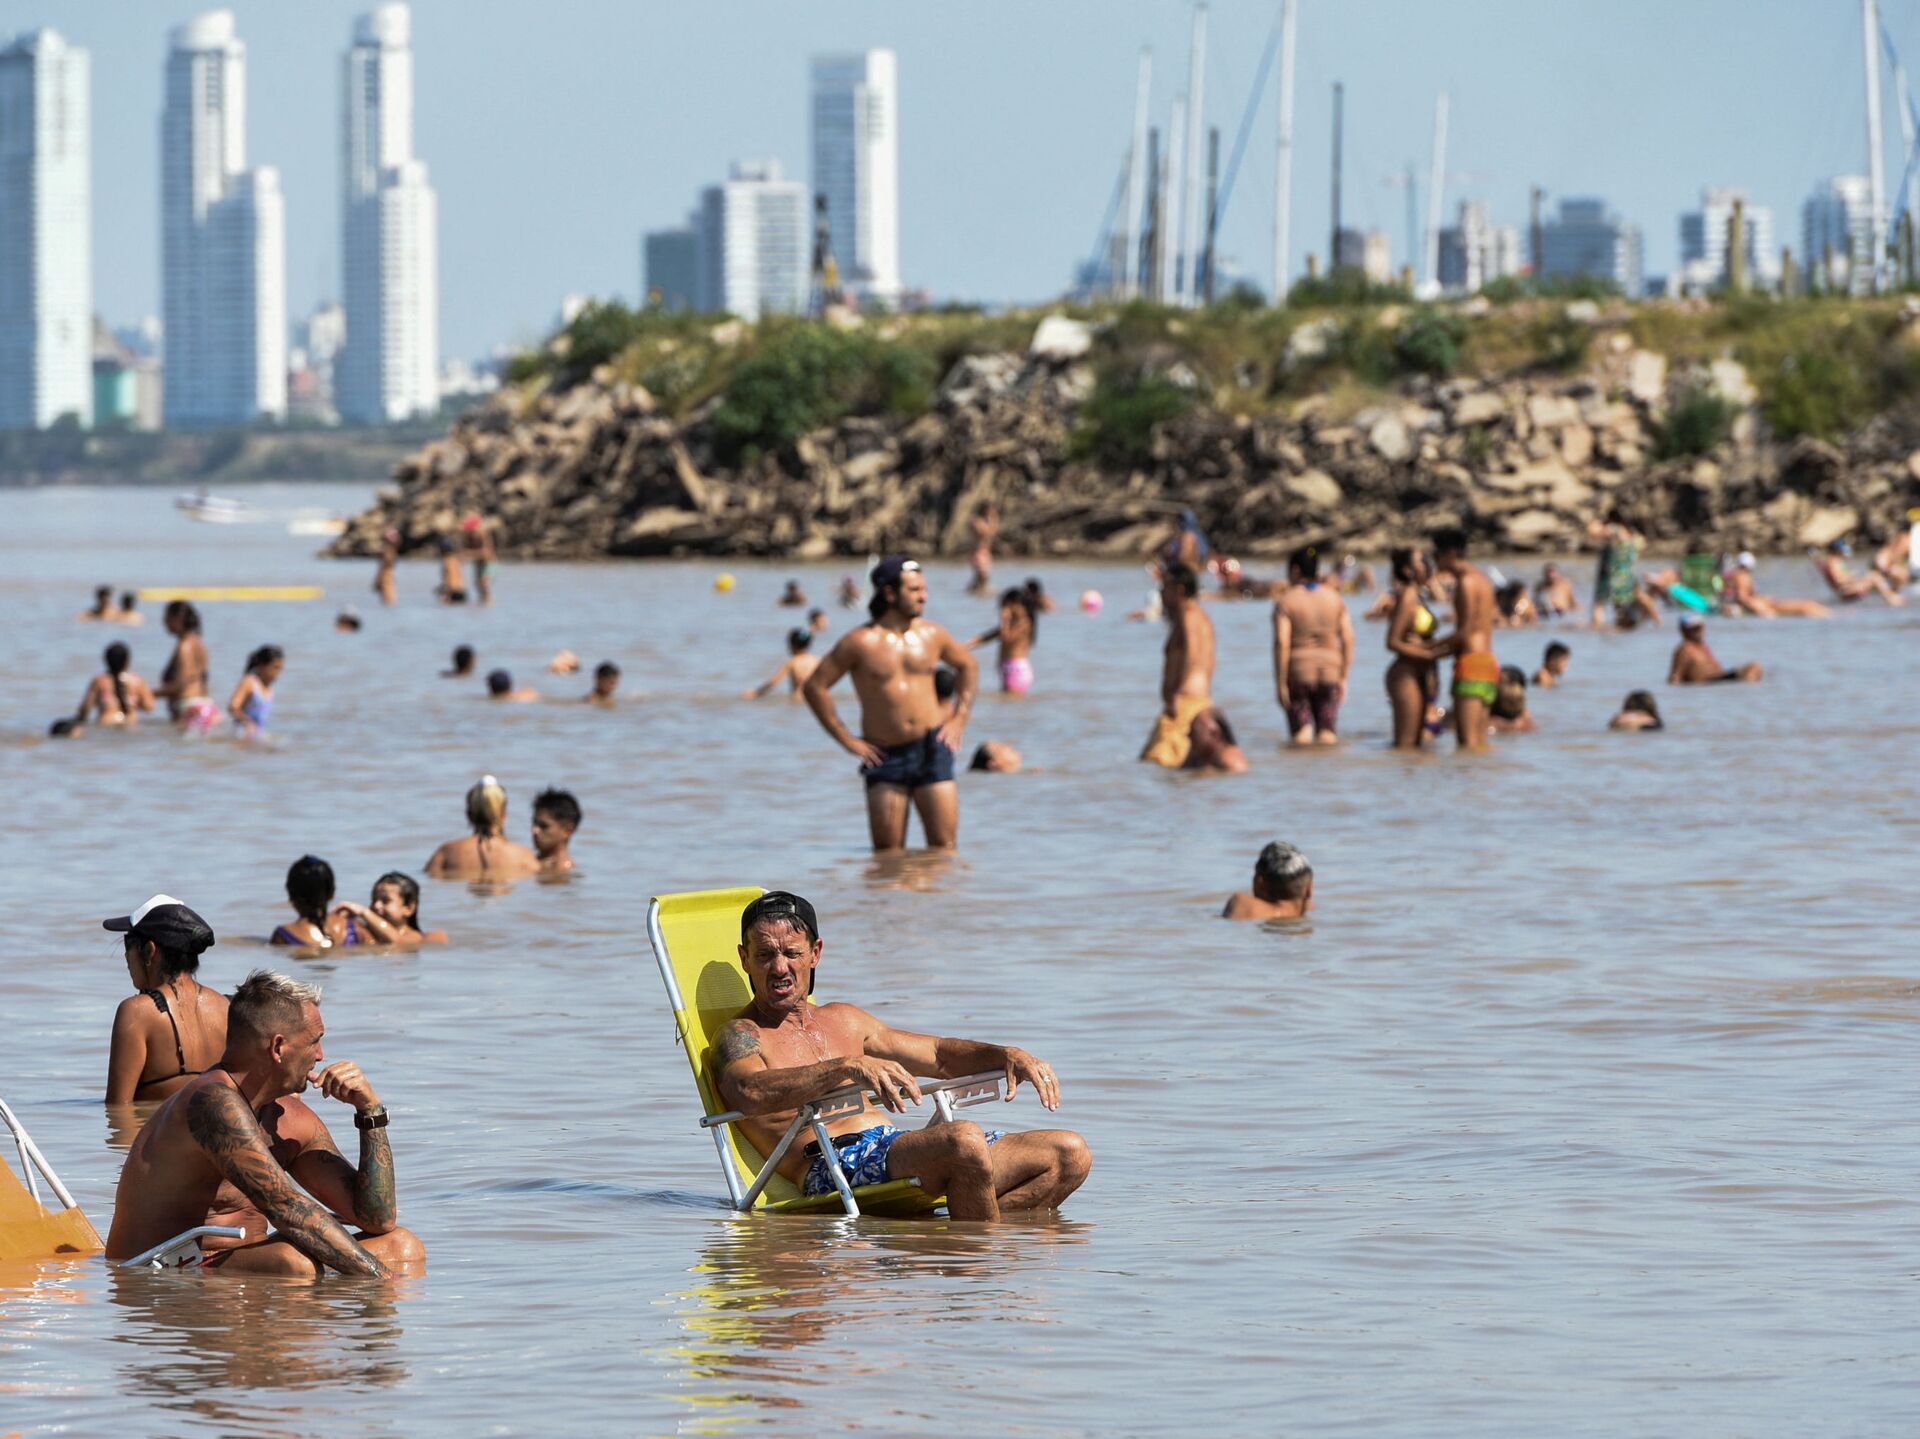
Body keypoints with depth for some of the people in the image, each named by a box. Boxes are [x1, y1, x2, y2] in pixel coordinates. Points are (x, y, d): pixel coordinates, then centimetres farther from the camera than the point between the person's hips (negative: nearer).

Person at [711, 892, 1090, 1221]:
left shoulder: (843, 1020, 29)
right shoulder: (740, 1037, 4)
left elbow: (938, 1054, 36)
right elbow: (749, 1093, -20)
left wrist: (1007, 1055, 15)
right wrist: (848, 1066, -33)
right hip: (834, 1168, -9)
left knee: (1070, 1153, -4)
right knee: (964, 1139, -36)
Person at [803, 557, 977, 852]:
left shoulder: (932, 635, 5)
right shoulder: (861, 642, -7)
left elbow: (968, 666, 24)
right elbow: (814, 686, -4)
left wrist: (960, 717, 13)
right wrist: (845, 739, -5)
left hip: (932, 748, 2)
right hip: (886, 756, -2)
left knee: (944, 848, -3)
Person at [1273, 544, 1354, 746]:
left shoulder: (1286, 601, -5)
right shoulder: (1334, 598, 5)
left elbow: (1281, 643, -13)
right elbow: (1348, 640, 2)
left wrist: (1280, 683, -9)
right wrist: (1343, 677, 8)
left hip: (1298, 671, -3)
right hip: (1330, 672, 3)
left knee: (1300, 735, 0)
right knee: (1327, 734, 4)